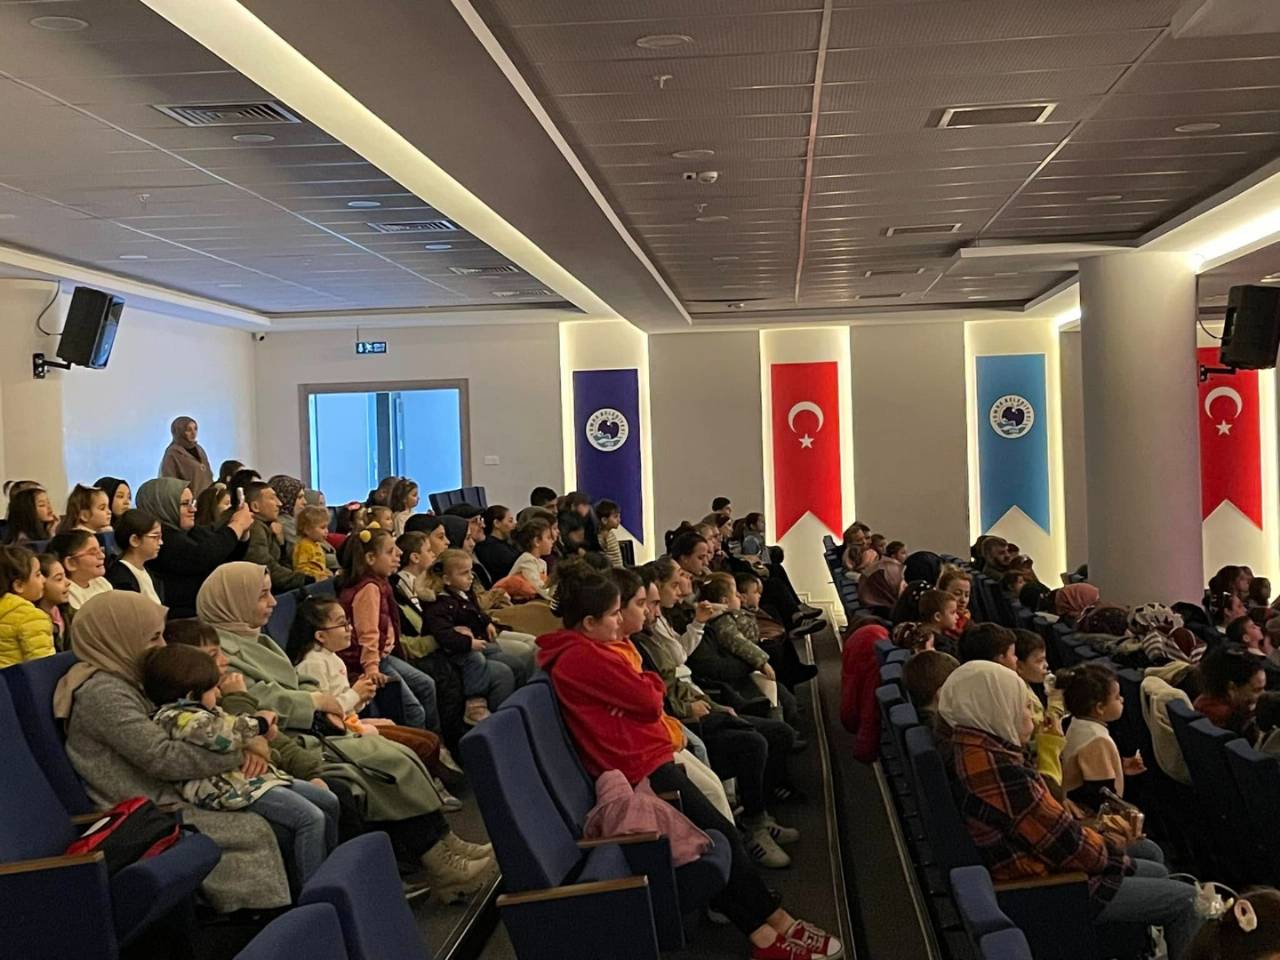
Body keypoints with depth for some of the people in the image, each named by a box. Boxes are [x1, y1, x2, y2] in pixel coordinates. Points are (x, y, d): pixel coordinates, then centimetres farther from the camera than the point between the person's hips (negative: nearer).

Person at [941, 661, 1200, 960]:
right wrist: (1117, 843, -4)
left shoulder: (973, 747, 2)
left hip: (1038, 867, 10)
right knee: (1186, 900, -2)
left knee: (1158, 873, 23)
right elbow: (1069, 846, -23)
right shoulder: (998, 770, -31)